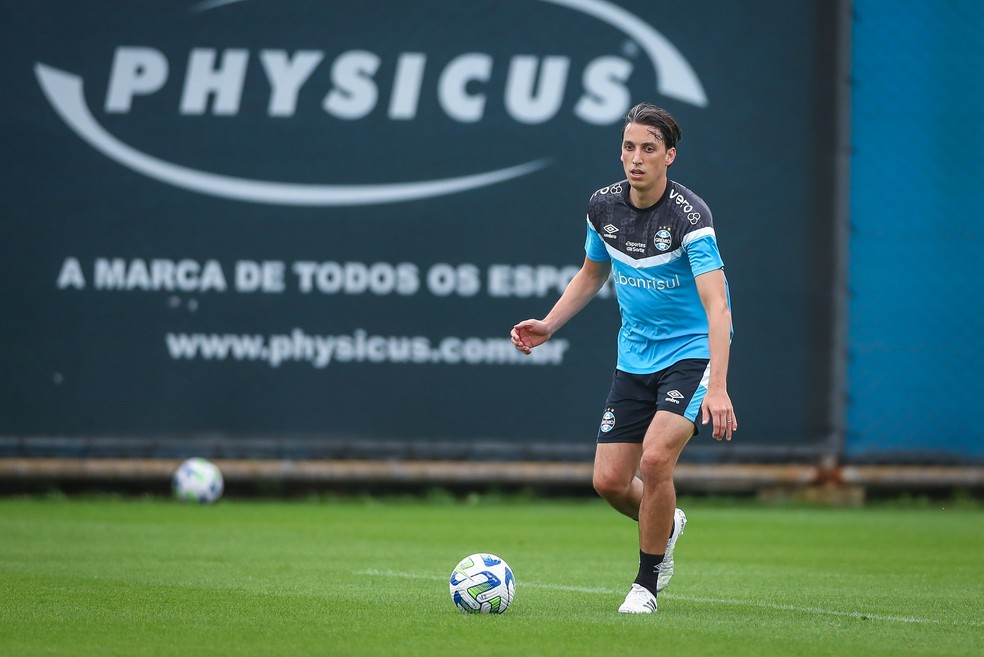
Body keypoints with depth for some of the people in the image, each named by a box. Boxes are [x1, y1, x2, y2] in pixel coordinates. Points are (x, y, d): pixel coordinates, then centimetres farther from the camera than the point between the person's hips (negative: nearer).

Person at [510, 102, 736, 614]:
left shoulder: (688, 214, -22)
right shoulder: (603, 206, -3)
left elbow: (717, 306, -31)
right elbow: (592, 274, 18)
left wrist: (717, 388, -41)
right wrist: (548, 326, 5)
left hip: (692, 351, -6)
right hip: (635, 357, 6)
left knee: (655, 457, -25)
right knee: (609, 480, 0)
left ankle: (647, 580, -4)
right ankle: (665, 525, 36)